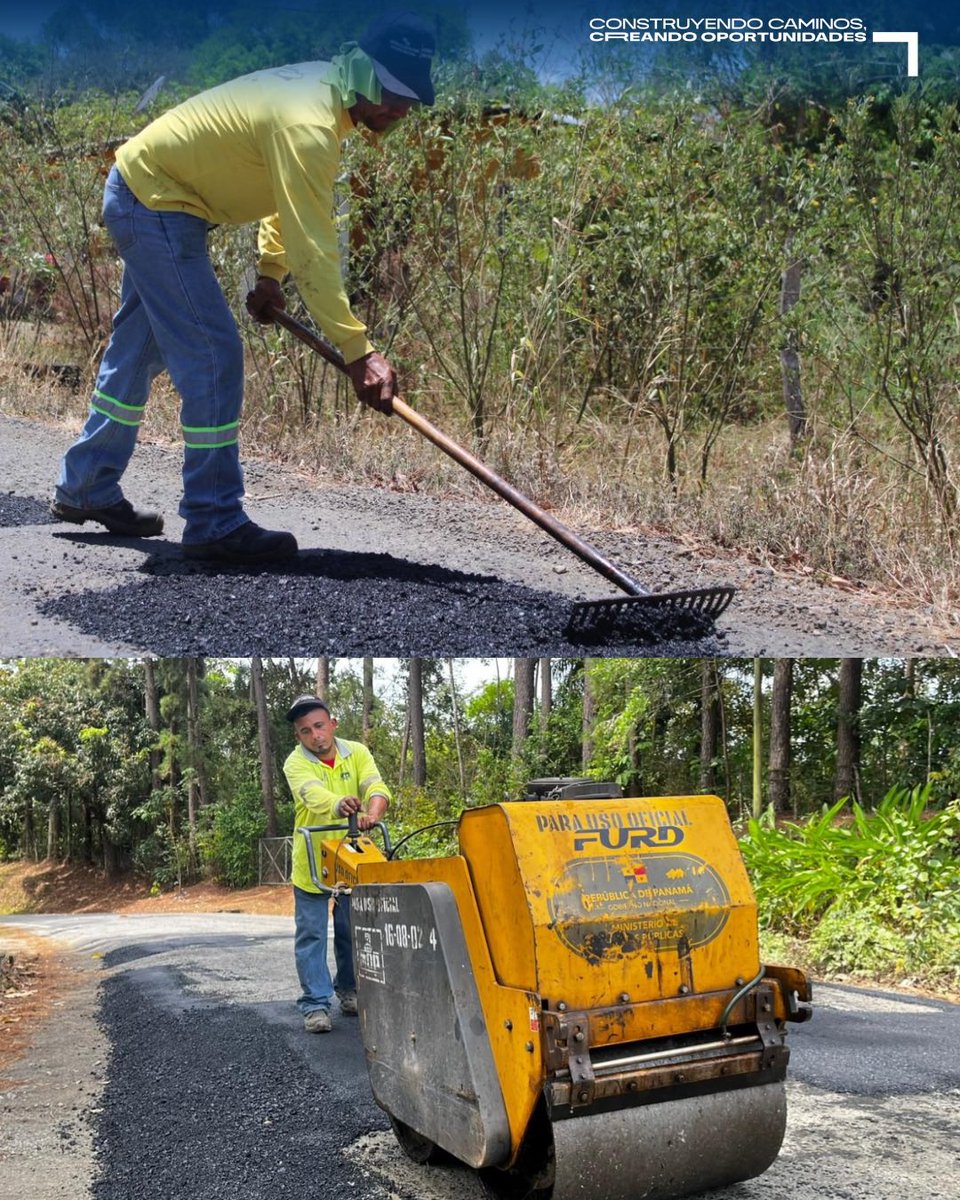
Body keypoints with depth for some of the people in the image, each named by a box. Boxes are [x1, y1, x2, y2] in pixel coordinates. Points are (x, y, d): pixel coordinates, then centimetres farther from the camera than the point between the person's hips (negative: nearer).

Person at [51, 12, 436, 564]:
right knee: (214, 355, -13)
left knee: (138, 351, 17)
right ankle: (214, 523, -8)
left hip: (142, 195, 10)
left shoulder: (323, 88, 2)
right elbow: (312, 250, -32)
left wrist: (269, 272, 8)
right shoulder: (308, 124, -29)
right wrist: (358, 351, -32)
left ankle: (86, 488, 30)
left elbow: (291, 197, 15)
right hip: (155, 204, -10)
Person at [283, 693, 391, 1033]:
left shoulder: (357, 753, -4)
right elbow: (313, 793, -35)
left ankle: (349, 989, 32)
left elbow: (377, 788, -21)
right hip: (312, 859, -2)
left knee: (352, 928, 14)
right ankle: (315, 1003, 7)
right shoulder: (296, 763, -13)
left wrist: (371, 814, -45)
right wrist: (339, 805, -58)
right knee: (311, 933, 0)